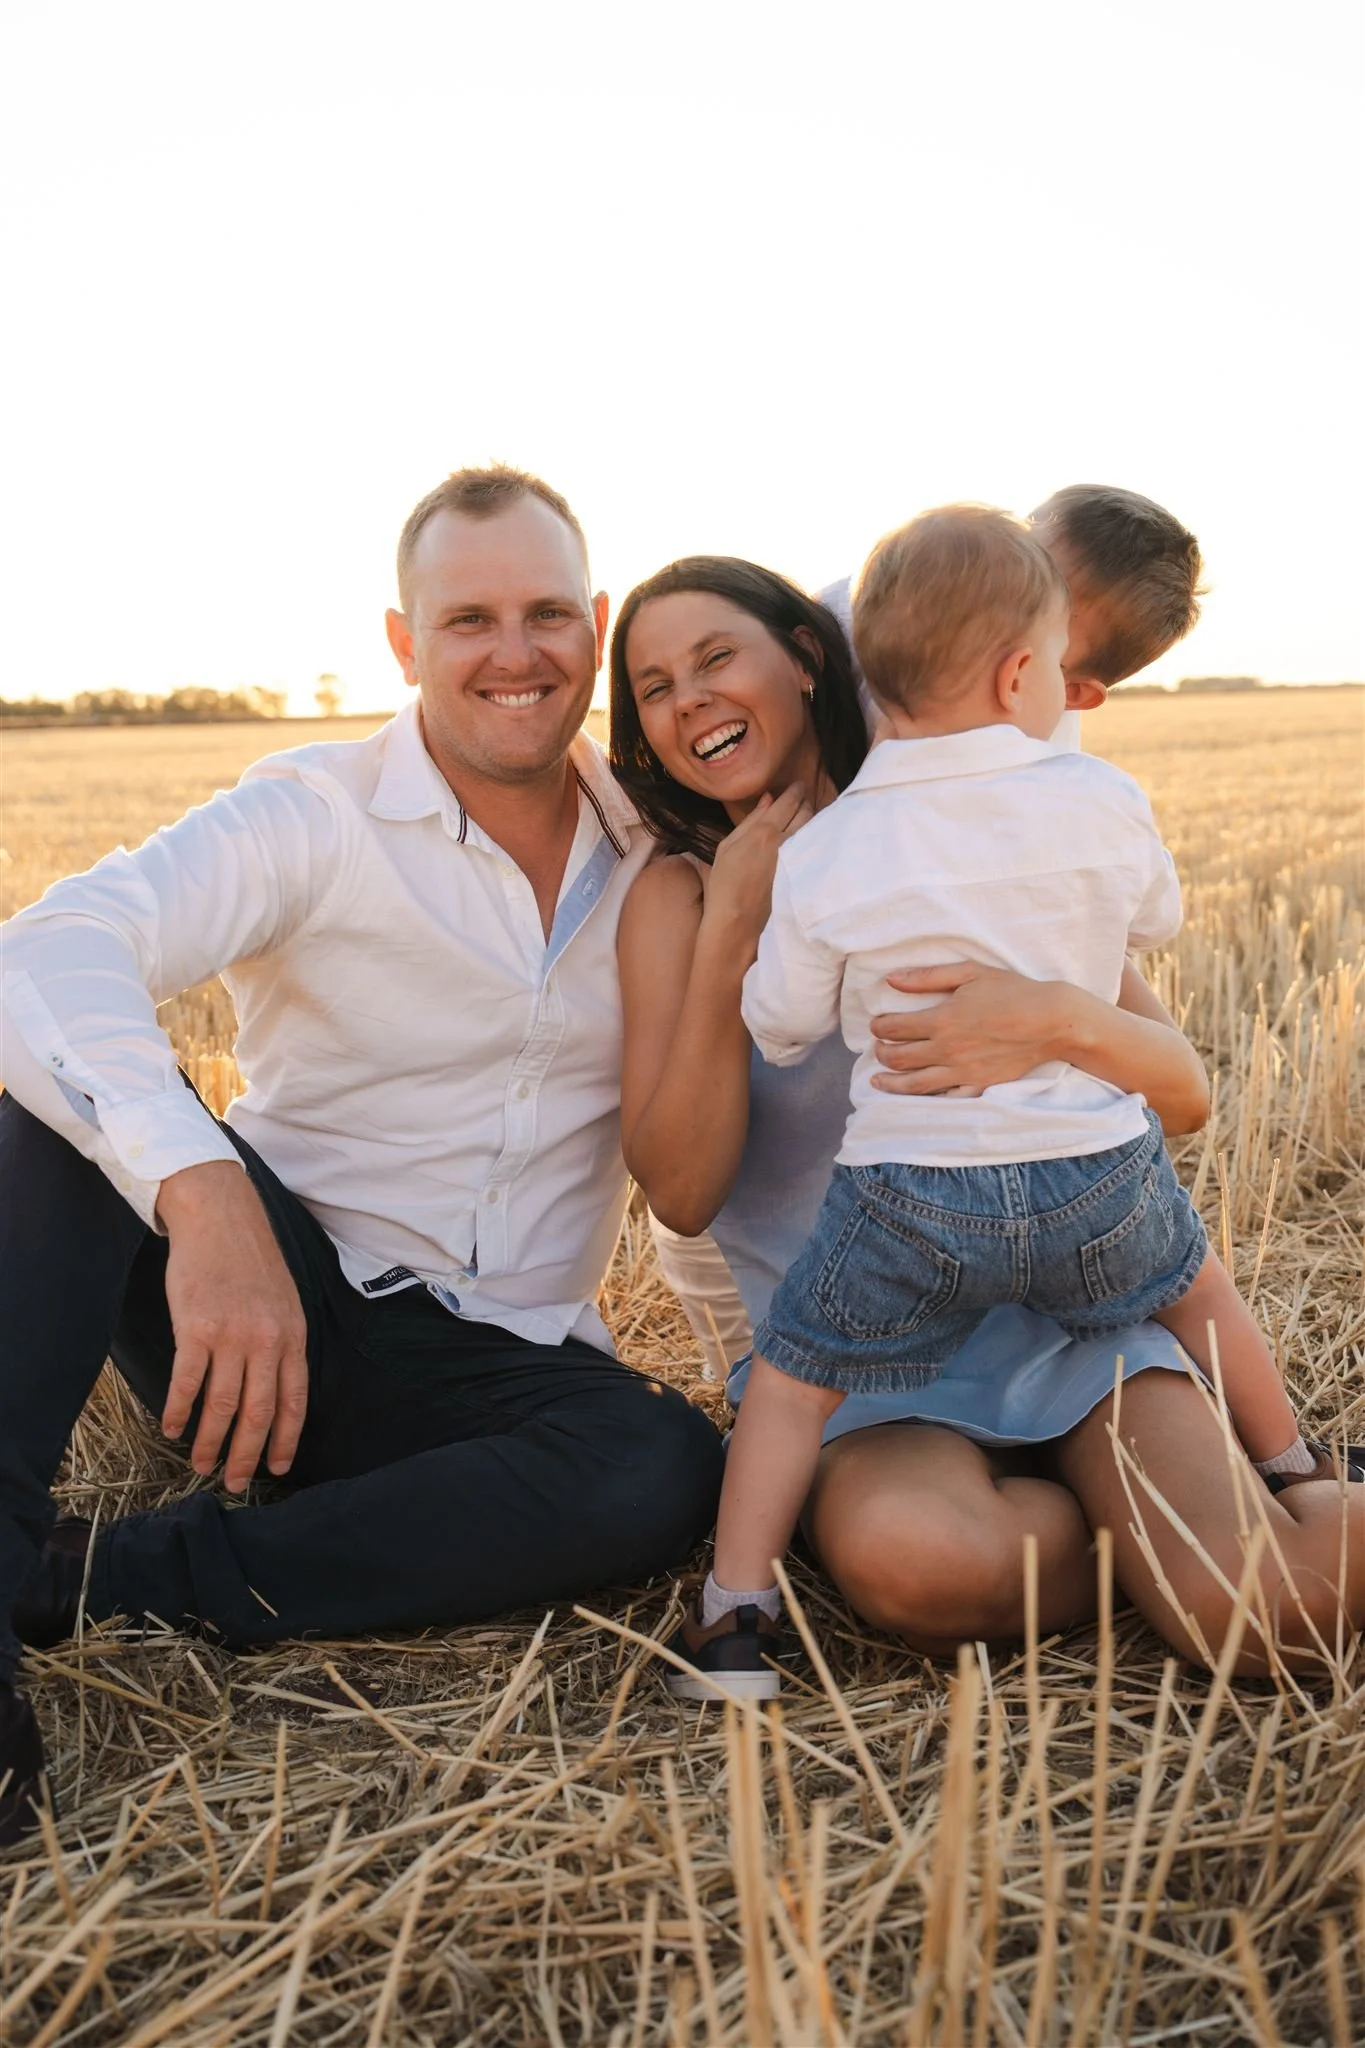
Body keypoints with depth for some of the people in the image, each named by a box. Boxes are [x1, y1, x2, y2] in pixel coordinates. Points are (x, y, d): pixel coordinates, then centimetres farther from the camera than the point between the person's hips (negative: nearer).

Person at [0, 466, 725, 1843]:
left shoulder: (658, 842, 5)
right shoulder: (317, 816, -9)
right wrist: (205, 1196, -42)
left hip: (498, 1368, 3)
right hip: (273, 1310, -3)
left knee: (665, 1469, -30)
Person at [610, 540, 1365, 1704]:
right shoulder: (678, 895, 2)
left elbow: (1185, 1094, -1)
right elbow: (680, 1191, -9)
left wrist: (1061, 1020, -24)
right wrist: (729, 933, -15)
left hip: (1066, 1311, 0)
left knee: (1262, 1612, -23)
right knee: (911, 1560, -33)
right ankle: (1144, 1524, -3)